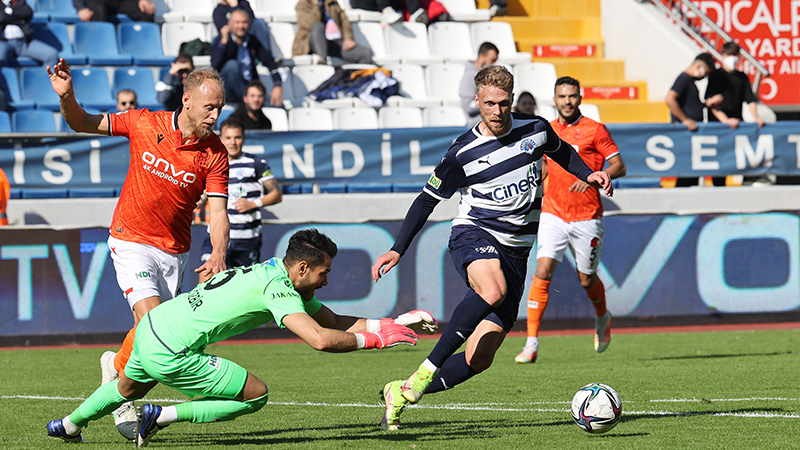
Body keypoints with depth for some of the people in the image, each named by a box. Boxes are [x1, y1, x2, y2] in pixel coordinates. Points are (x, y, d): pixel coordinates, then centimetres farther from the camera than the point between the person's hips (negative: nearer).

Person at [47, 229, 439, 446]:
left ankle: (68, 425, 58)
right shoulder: (278, 289, -20)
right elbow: (320, 339, -31)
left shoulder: (277, 275, 10)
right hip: (171, 354, -10)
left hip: (152, 327, 10)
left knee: (128, 389, 39)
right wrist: (374, 340, -20)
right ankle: (160, 416, -4)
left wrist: (393, 323, 4)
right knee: (256, 395, -4)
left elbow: (335, 321, 12)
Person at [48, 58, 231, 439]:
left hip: (175, 251, 3)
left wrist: (218, 255, -31)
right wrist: (66, 96, -19)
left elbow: (218, 212, -13)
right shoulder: (144, 124, -10)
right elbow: (82, 124, 1)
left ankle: (116, 364, 32)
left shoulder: (215, 154, -8)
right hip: (131, 241, -3)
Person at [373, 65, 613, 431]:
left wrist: (588, 174, 10)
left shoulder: (535, 130, 3)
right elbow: (427, 200, 3)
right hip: (473, 235, -4)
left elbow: (561, 151, 27)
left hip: (514, 252, 4)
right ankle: (426, 371, -35)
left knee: (480, 358, -7)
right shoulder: (463, 153, -6)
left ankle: (403, 393, 9)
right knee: (492, 291, -41)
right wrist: (398, 250, -2)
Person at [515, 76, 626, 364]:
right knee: (543, 273, -14)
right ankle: (531, 343, -15)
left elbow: (619, 167, -6)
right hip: (553, 216, 2)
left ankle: (602, 319, 42)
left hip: (587, 217, -2)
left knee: (587, 280, 8)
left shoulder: (594, 130, -4)